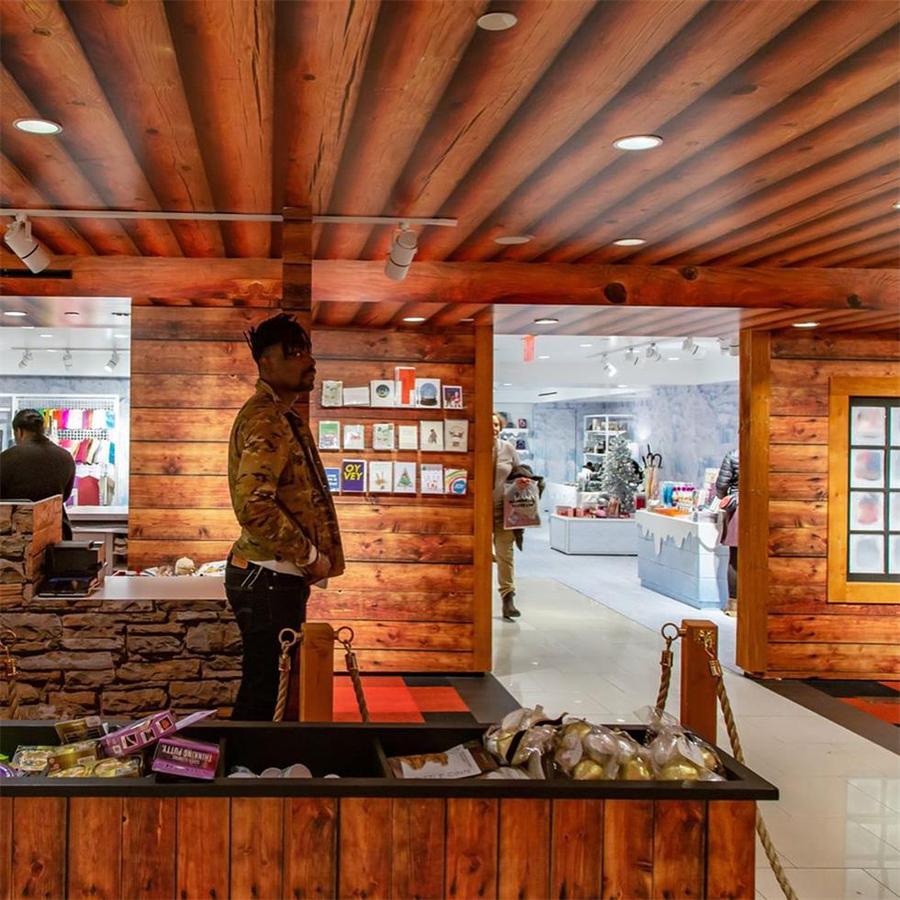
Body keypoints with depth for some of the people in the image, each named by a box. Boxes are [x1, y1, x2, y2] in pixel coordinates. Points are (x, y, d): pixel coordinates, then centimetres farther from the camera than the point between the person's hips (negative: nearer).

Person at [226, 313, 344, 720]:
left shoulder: (280, 416, 16)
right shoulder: (265, 420, -17)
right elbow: (254, 506, -29)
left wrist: (308, 557, 17)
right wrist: (311, 556, -18)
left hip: (277, 577, 11)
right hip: (268, 579, -11)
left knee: (270, 688, 18)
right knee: (264, 692, -4)